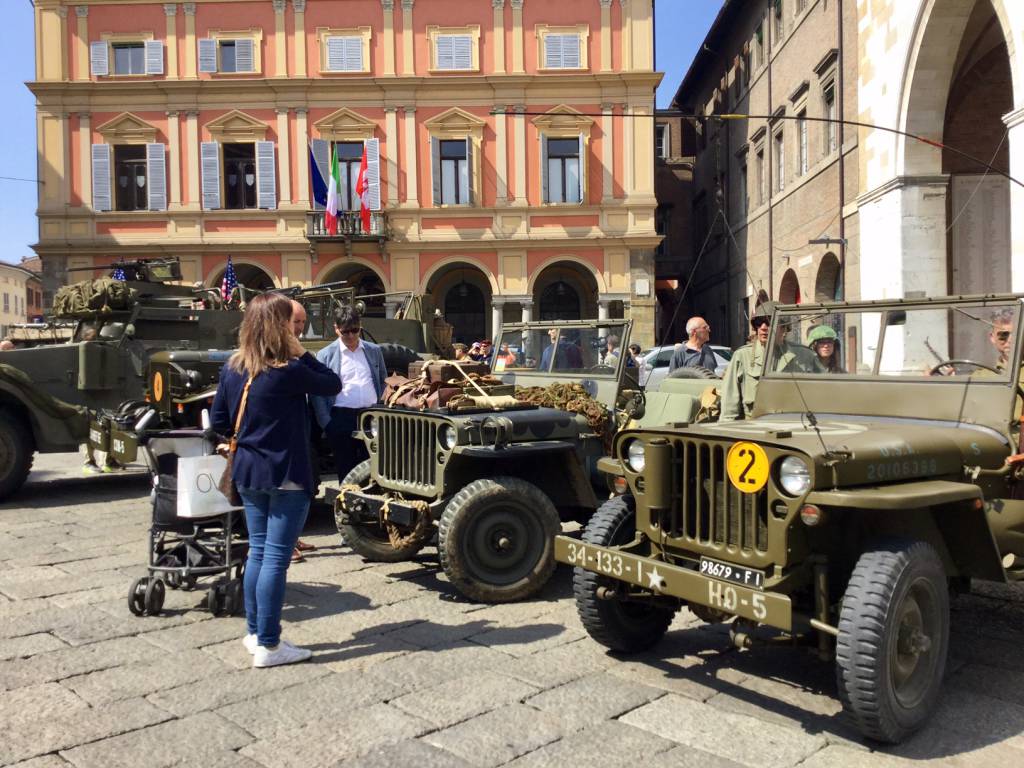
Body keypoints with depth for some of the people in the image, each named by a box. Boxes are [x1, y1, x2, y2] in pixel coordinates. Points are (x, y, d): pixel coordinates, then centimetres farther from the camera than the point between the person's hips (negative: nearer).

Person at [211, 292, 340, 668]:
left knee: (257, 552, 17)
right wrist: (303, 354, -2)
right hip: (287, 476, -7)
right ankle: (268, 646, 6)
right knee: (276, 558, -1)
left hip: (248, 473, 7)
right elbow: (333, 385, -5)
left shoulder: (232, 369, 3)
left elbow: (219, 422, 9)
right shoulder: (289, 370, -18)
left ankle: (254, 633, 27)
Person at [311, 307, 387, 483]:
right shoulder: (325, 355, 0)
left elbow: (383, 382, 19)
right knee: (346, 472, 4)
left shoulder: (374, 351, 10)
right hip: (341, 418, -2)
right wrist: (326, 422, -10)